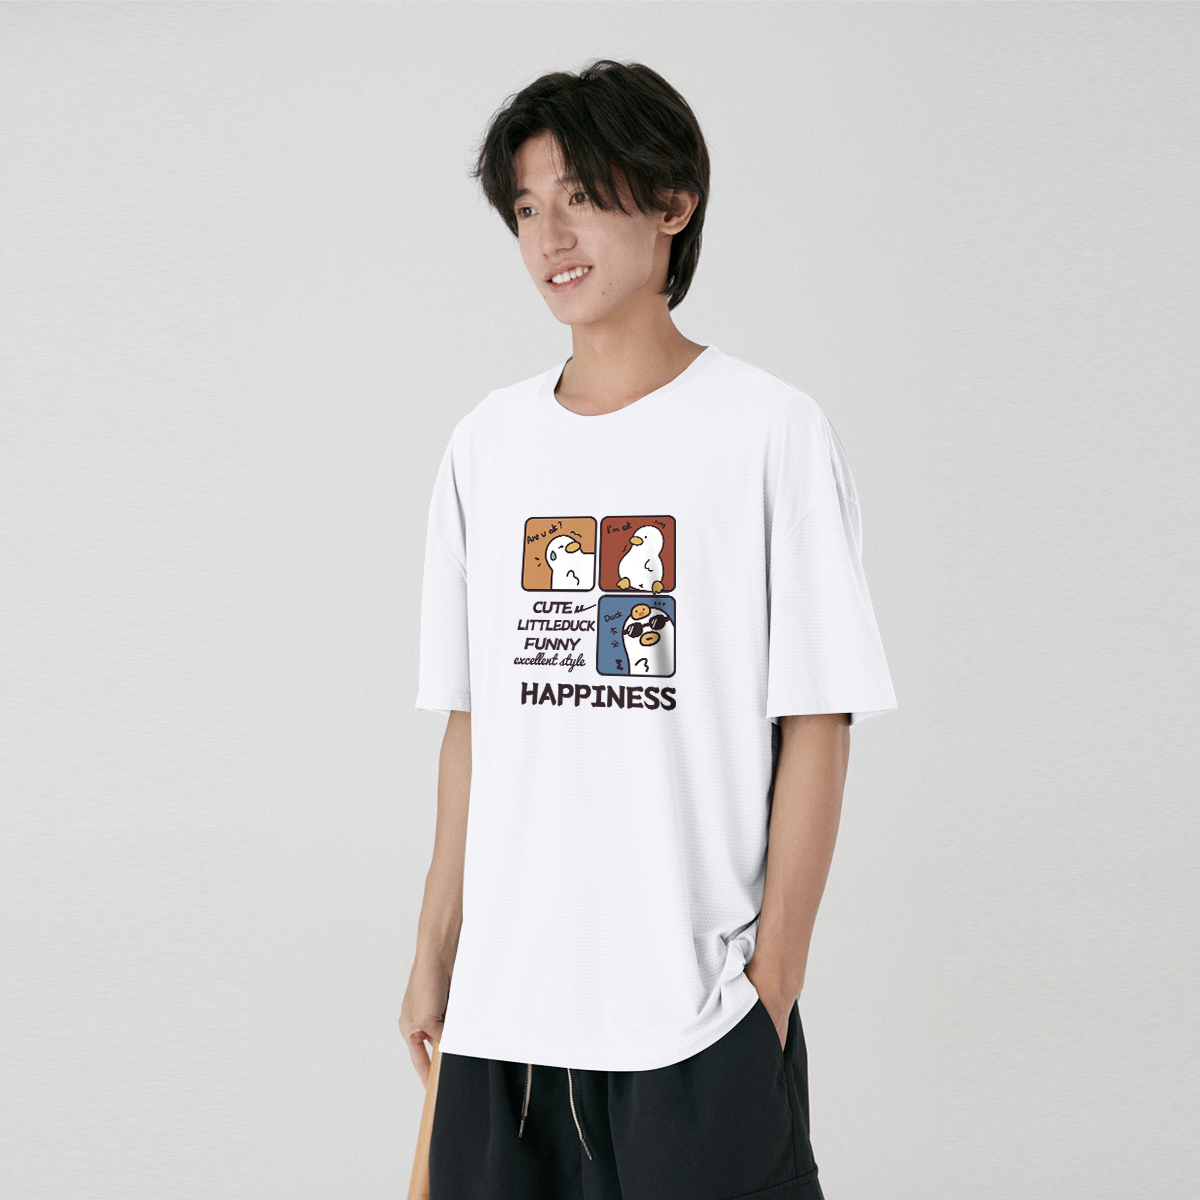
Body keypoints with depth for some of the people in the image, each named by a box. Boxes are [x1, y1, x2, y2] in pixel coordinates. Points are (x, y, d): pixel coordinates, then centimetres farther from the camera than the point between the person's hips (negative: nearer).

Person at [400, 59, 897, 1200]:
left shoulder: (771, 431, -5)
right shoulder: (487, 441, 8)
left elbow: (815, 723, -5)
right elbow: (471, 719, 11)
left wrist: (777, 969, -8)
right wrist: (434, 954, 10)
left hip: (698, 1010, -4)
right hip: (503, 1002, 4)